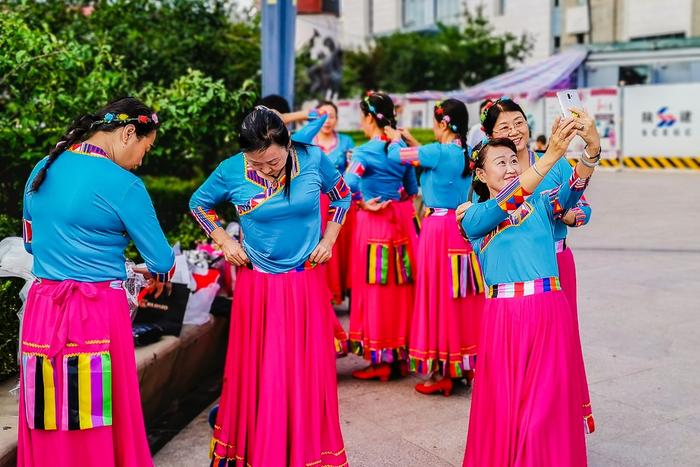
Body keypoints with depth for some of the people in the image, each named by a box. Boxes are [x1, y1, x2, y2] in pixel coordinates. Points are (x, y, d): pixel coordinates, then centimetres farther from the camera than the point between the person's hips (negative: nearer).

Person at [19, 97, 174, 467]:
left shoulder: (43, 171, 9)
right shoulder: (122, 184, -12)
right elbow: (163, 261, -7)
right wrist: (157, 277, 15)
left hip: (43, 309, 7)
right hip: (96, 315, -6)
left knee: (48, 429, 15)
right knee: (100, 426, 6)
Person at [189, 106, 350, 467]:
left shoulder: (313, 159, -9)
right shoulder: (231, 171, -11)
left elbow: (342, 195, 9)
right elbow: (199, 204, 8)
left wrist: (329, 239, 2)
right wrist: (224, 241, -3)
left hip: (306, 283, 1)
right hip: (257, 285, 0)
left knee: (308, 371, 7)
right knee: (256, 372, 8)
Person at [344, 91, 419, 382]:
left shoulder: (364, 152, -11)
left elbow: (346, 188, -21)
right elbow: (413, 190, 12)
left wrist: (363, 203, -5)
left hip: (373, 223, -6)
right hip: (401, 221, 6)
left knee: (375, 287, 1)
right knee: (400, 287, 11)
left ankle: (380, 360, 6)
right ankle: (401, 354, 20)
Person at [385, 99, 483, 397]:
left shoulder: (439, 152, -15)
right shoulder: (465, 153, 8)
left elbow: (396, 155, -6)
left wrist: (396, 140, 15)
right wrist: (410, 140, 29)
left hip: (438, 227, -8)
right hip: (462, 226, 8)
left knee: (437, 294, 0)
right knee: (459, 297, 14)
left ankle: (441, 374, 7)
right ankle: (463, 364, 24)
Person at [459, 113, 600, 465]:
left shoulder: (541, 204, 12)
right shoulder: (474, 218, 4)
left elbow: (573, 190, -7)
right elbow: (507, 202, -15)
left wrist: (591, 148, -27)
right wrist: (549, 156, -27)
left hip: (551, 314, 2)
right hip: (504, 317, -2)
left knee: (548, 406, 3)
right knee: (504, 407, 5)